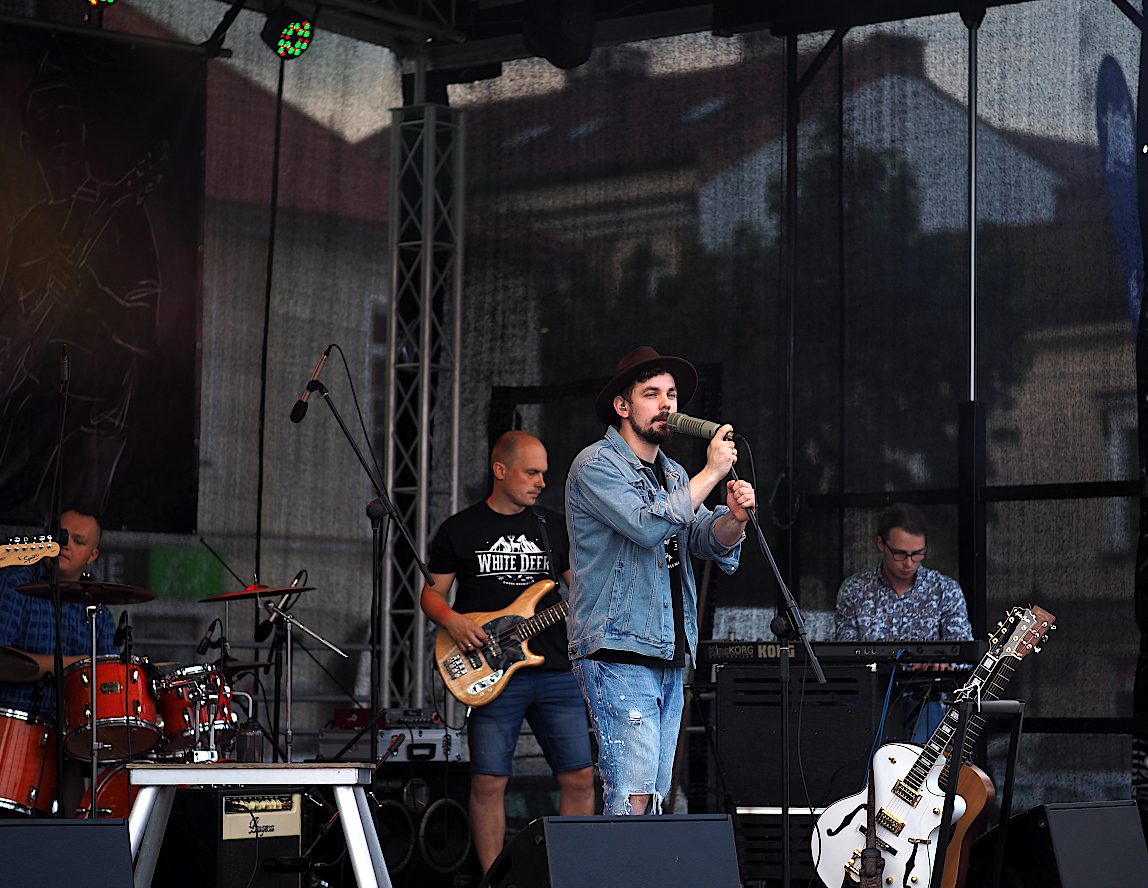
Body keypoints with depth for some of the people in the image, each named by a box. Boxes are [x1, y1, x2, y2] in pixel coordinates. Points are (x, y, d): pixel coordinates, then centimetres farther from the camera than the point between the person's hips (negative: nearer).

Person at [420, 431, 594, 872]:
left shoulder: (554, 526, 14)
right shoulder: (459, 529, 6)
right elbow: (431, 592, 9)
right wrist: (450, 619, -11)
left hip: (557, 671, 3)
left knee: (579, 776, -2)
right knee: (488, 782, -5)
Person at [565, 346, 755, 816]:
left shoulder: (673, 475, 20)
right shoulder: (596, 465, -6)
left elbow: (711, 542, 10)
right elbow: (649, 526, -21)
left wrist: (734, 518, -13)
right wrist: (710, 473, -13)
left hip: (669, 660, 8)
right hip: (618, 655, -8)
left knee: (654, 799, 8)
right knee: (632, 800, -16)